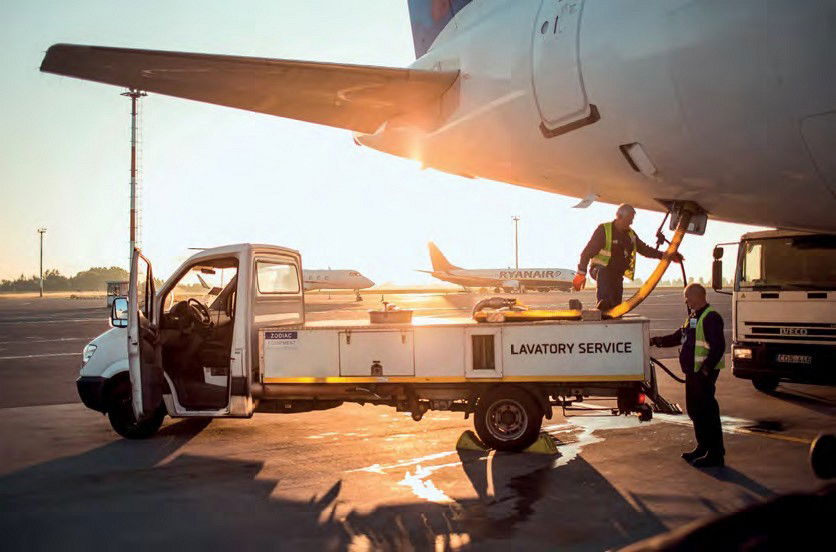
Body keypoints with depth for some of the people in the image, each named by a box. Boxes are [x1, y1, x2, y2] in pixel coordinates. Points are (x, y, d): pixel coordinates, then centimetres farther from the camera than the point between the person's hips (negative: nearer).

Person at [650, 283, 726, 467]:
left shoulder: (710, 317, -15)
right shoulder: (693, 316, 17)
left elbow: (718, 347, -21)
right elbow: (678, 337, 26)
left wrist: (706, 369, -25)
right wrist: (656, 341, 19)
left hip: (704, 374, -10)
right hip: (693, 372, 10)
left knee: (707, 411, -6)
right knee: (694, 410, 16)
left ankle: (716, 454, 0)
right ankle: (703, 447, 28)